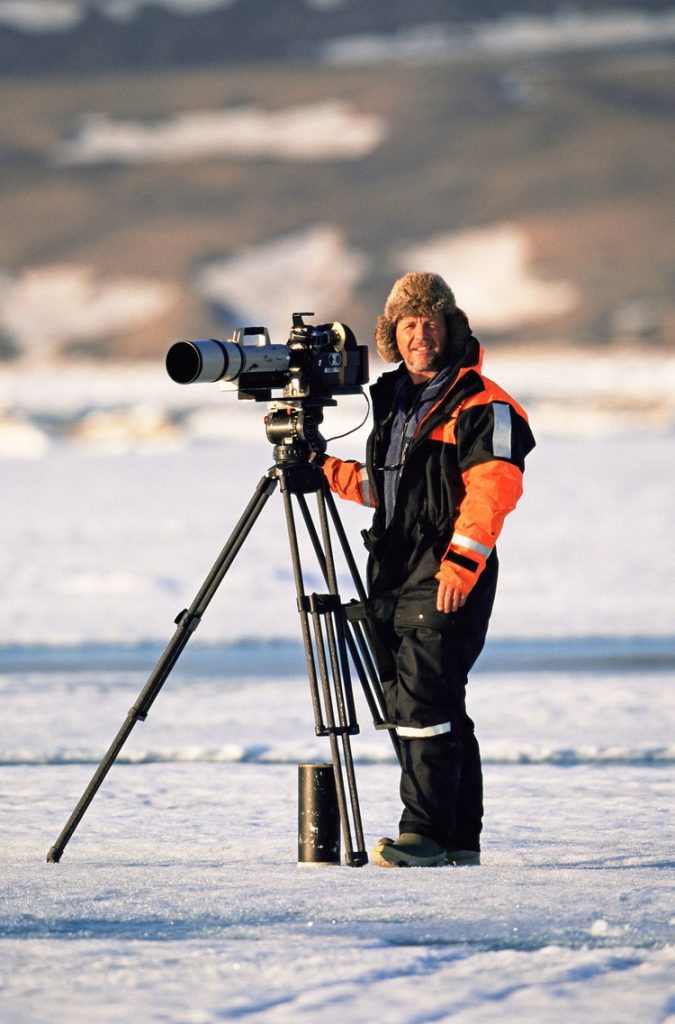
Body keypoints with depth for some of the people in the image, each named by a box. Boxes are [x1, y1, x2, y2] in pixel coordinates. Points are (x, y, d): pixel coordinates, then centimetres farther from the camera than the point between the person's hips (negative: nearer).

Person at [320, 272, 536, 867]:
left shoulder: (481, 405, -6)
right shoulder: (394, 399, 19)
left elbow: (492, 488, -16)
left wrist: (461, 561, -24)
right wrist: (324, 469, 19)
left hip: (448, 582, -8)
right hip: (393, 580, 8)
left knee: (426, 700, -16)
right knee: (417, 705, 9)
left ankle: (425, 833, -16)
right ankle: (460, 840, 14)